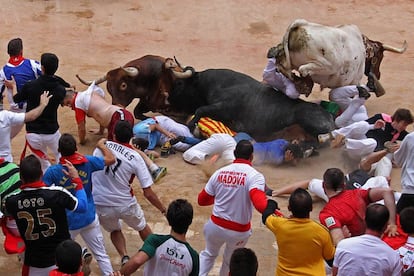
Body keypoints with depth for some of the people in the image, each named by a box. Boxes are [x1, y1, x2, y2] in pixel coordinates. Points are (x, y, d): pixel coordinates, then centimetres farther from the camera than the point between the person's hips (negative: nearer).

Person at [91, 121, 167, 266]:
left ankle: (124, 257, 7)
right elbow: (148, 194, -10)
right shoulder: (136, 158, -12)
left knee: (115, 230, 30)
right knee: (142, 227, 29)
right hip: (125, 204, -2)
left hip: (99, 204, 2)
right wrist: (163, 210, 3)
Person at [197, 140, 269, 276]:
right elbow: (260, 204, -35)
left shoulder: (220, 172, -4)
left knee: (209, 254, 29)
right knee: (230, 262, 25)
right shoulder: (254, 176, -18)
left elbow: (202, 200, 7)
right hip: (239, 231, -2)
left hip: (216, 225, 2)